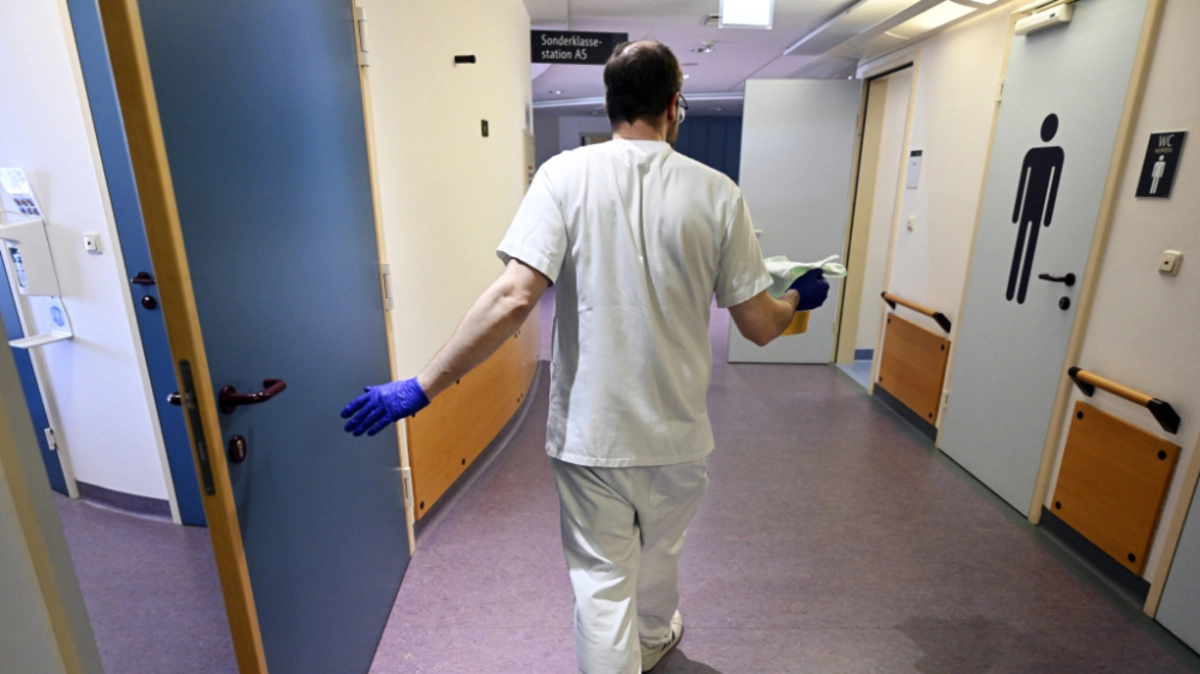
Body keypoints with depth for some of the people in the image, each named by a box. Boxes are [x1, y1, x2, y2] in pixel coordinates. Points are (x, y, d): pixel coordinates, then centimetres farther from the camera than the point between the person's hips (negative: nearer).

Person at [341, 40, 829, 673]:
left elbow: (512, 297, -20)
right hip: (676, 434, 3)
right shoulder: (716, 192, -5)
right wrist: (800, 297, 20)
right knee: (660, 552, 29)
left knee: (600, 580, 16)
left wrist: (421, 386, -12)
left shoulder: (565, 175, -9)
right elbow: (759, 325, -3)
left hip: (588, 433, -2)